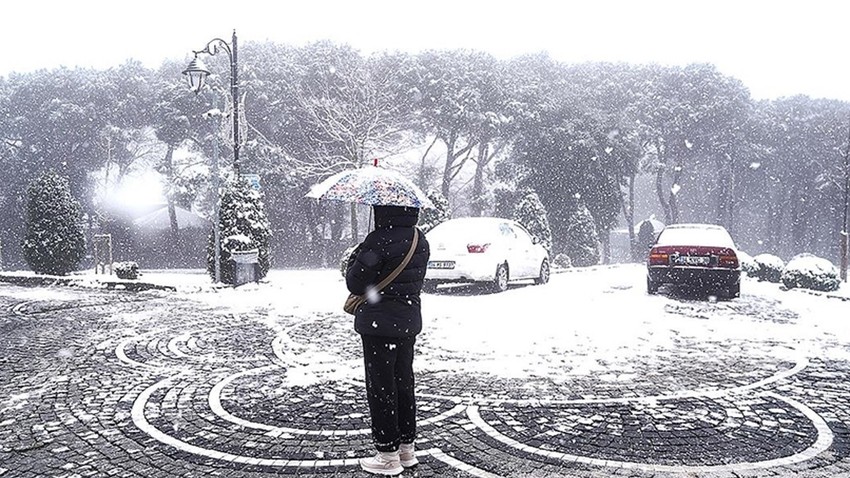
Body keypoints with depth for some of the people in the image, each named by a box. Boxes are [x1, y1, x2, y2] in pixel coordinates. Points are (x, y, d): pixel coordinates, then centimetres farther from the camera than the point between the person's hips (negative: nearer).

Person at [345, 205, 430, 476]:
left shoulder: (378, 241, -19)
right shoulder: (421, 241, 5)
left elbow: (355, 284, -14)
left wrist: (357, 258, 2)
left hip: (379, 323, -8)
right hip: (409, 321, 8)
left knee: (381, 387, 2)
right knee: (403, 383, 17)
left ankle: (388, 456, 10)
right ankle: (407, 448, 27)